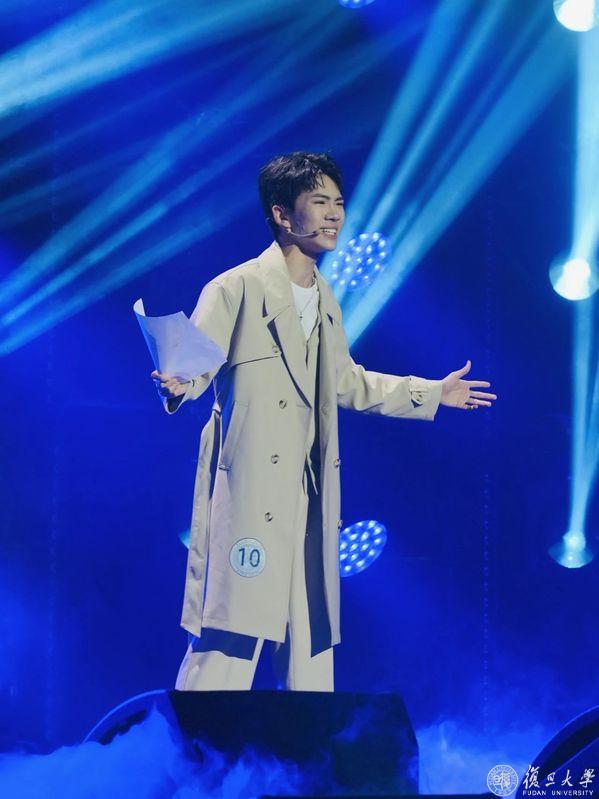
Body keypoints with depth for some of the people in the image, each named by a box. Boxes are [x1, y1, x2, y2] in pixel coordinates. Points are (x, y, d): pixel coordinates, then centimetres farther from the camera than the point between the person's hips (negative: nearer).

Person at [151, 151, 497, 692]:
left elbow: (345, 382, 29)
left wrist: (430, 393, 35)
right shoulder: (236, 289, -8)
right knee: (229, 651, -12)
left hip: (311, 502, 8)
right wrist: (176, 384, -39)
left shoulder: (325, 301, 17)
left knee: (312, 654, 10)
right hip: (248, 497, -8)